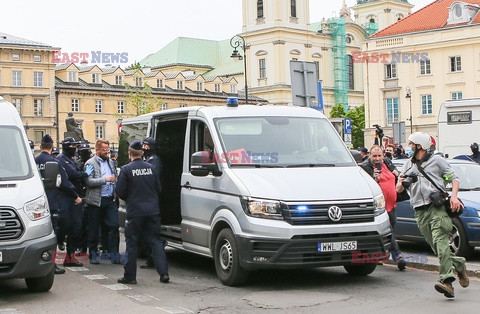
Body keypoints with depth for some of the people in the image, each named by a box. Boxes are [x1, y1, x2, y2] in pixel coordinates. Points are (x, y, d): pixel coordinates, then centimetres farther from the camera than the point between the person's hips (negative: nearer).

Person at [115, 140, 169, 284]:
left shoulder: (127, 169, -8)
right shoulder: (150, 168, 5)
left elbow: (119, 191, -7)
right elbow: (158, 187, 13)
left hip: (135, 212, -4)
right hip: (152, 211, 4)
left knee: (131, 243, 5)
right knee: (155, 241, 9)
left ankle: (130, 276, 7)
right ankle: (164, 272, 3)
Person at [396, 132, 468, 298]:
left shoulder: (436, 160, 11)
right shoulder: (409, 165, 23)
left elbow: (454, 178, 9)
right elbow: (398, 189, 23)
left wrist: (454, 196, -9)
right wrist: (401, 183, -2)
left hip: (438, 206, -5)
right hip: (420, 211, 5)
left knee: (440, 241, -21)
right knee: (436, 247, 1)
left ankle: (446, 281, -29)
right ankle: (459, 264, 24)